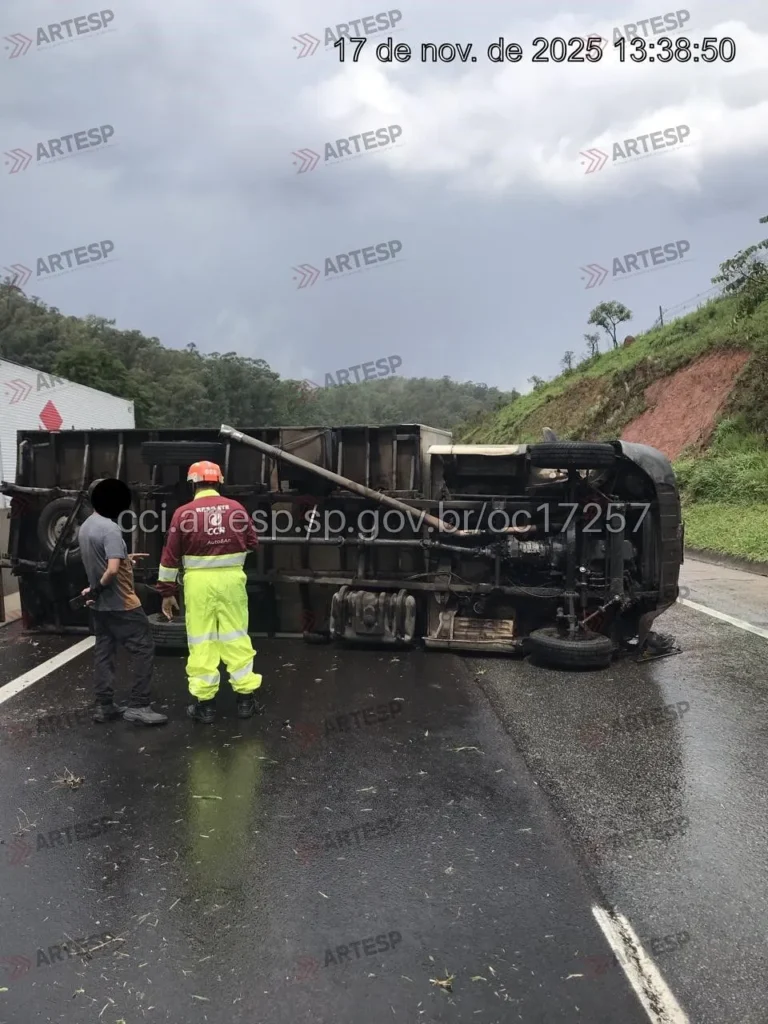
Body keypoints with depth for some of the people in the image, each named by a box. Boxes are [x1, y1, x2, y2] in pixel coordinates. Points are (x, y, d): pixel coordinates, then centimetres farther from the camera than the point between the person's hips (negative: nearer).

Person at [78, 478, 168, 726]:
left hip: (99, 605, 9)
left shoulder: (85, 527, 8)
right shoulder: (110, 529, -21)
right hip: (120, 604, -9)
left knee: (103, 652, 13)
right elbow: (112, 569, -30)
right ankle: (138, 706, -3)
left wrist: (124, 557, 23)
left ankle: (104, 705, 17)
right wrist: (96, 589, -16)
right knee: (144, 649, -2)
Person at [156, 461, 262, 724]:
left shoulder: (183, 513, -4)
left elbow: (170, 556, -1)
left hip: (198, 581, -1)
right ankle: (245, 698, 16)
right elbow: (253, 543, 9)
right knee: (236, 638, 10)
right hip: (231, 578, 2)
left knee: (201, 642, 7)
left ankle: (205, 703, 13)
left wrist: (167, 592, 7)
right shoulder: (236, 508, -1)